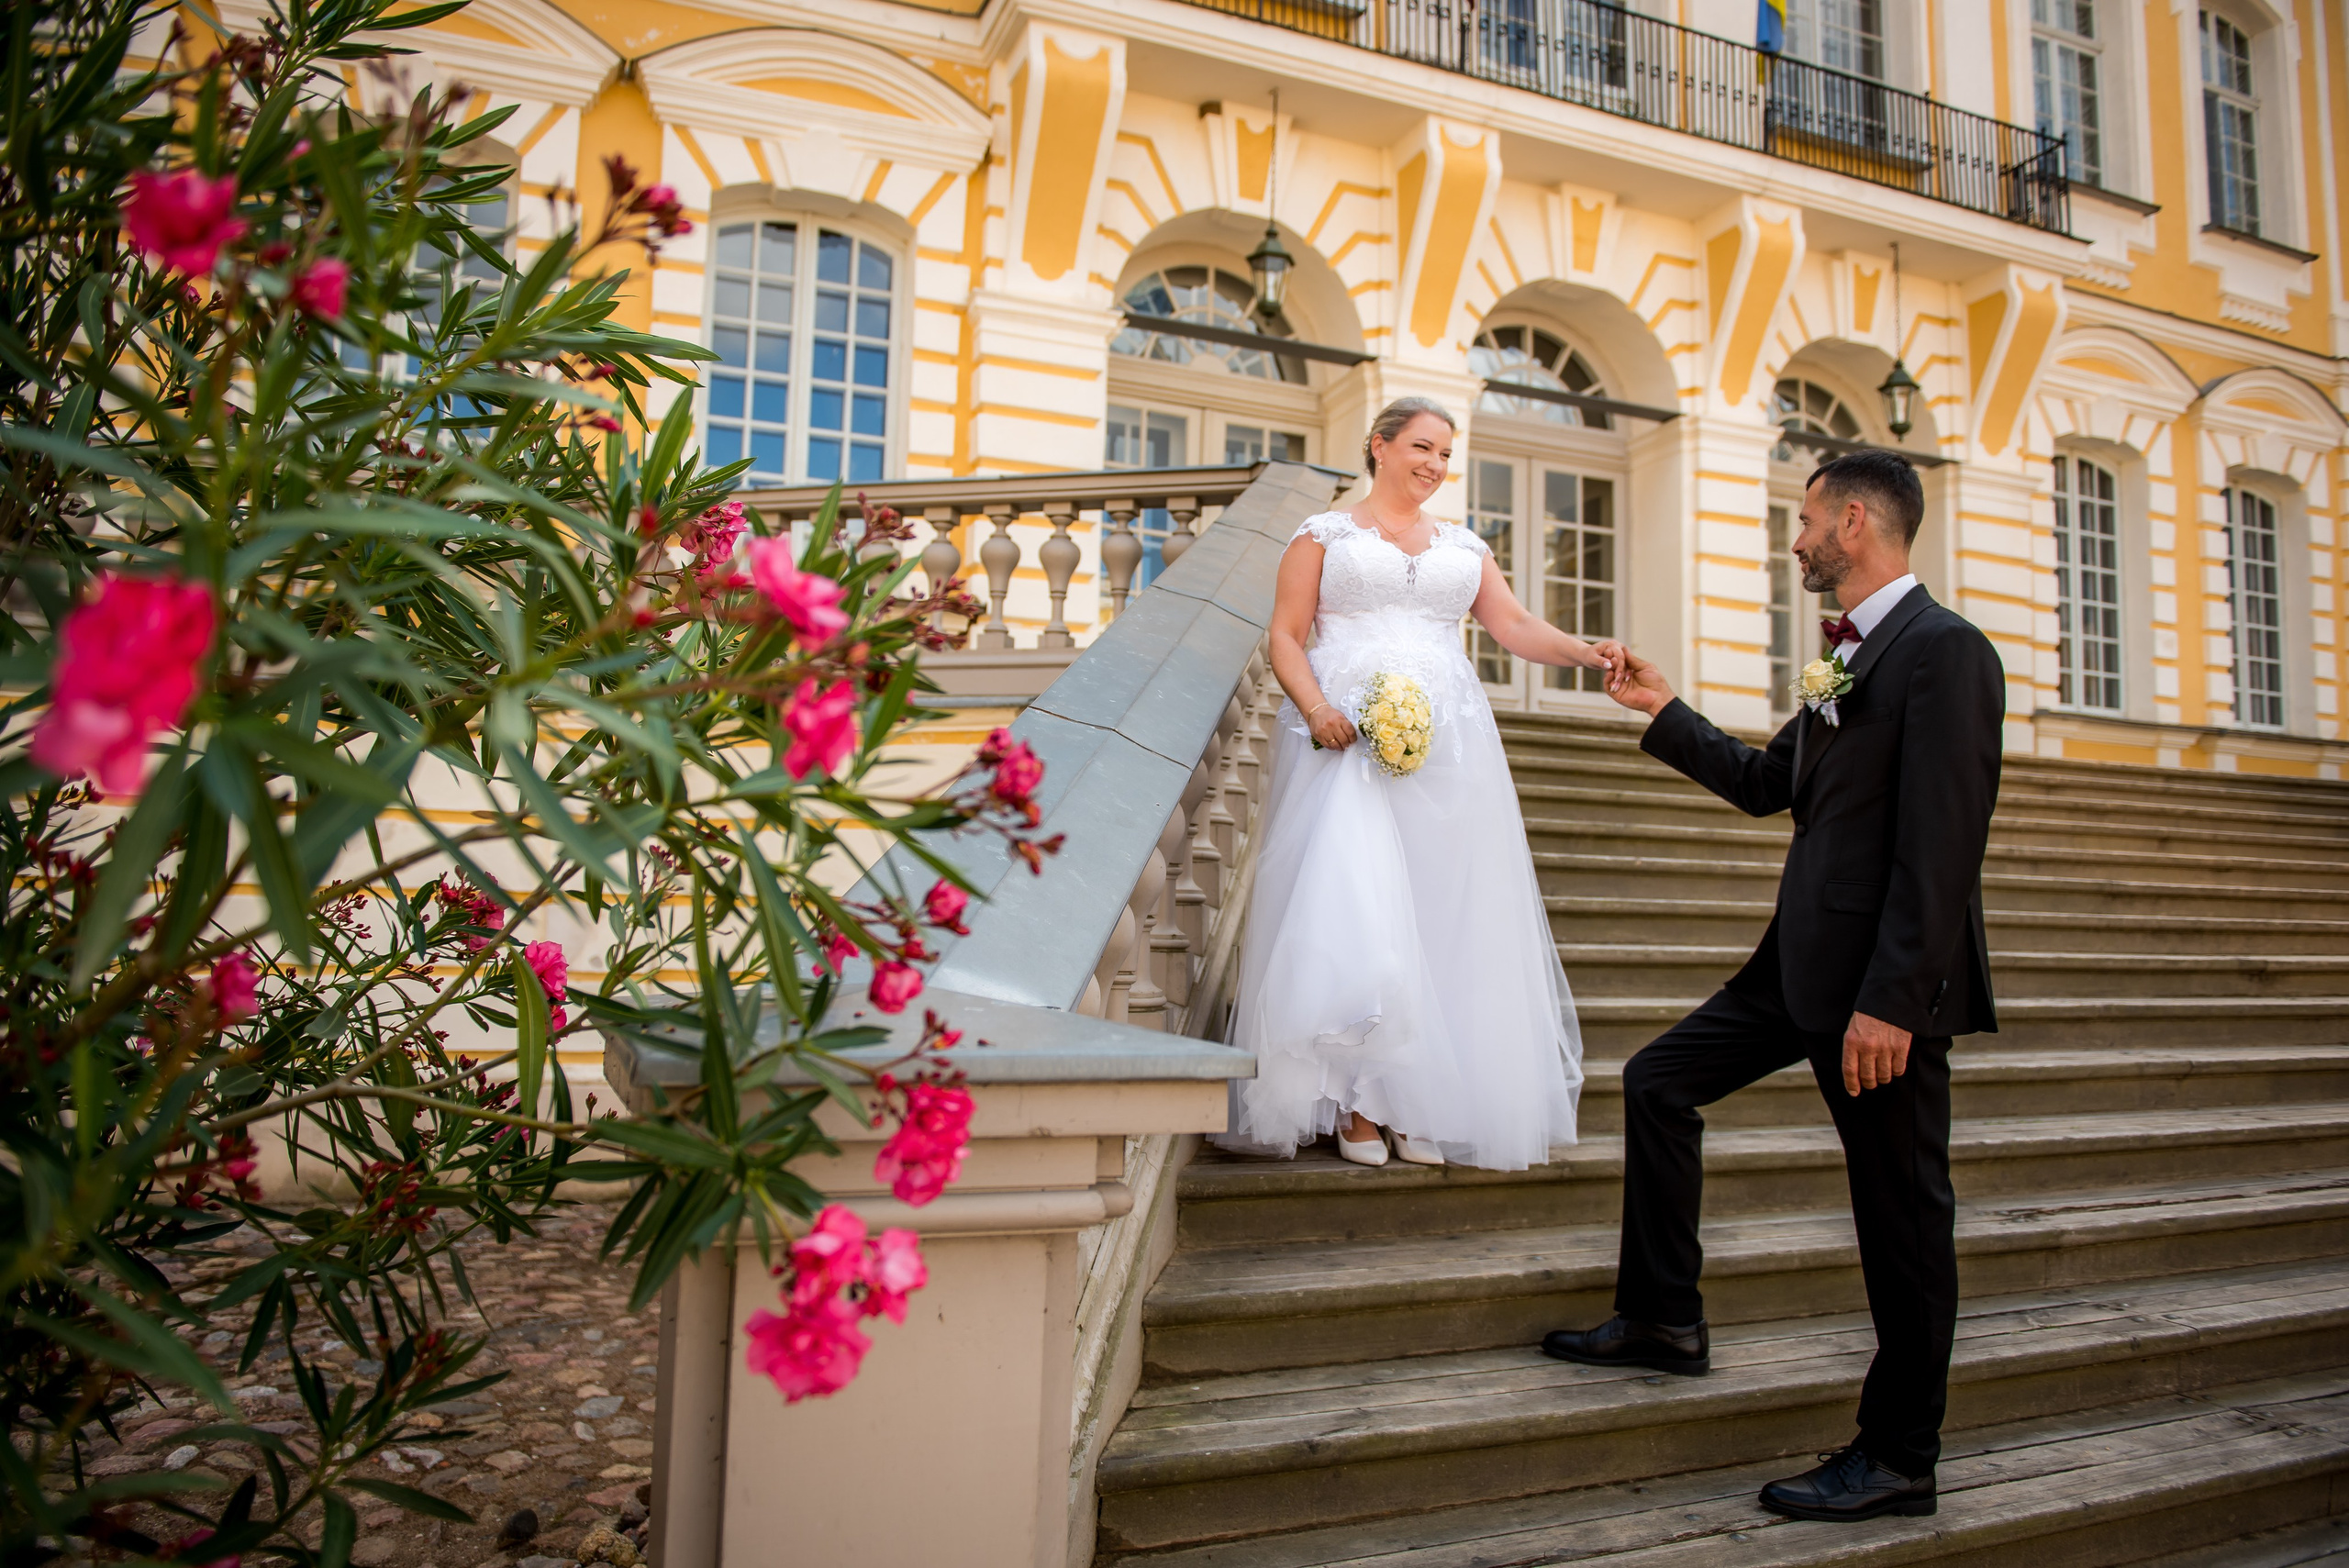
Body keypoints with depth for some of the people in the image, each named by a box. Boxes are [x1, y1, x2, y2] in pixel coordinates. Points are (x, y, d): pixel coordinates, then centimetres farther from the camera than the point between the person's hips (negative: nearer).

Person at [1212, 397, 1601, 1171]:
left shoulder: (1464, 546, 20)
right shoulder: (1325, 534, 10)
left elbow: (1517, 627, 9)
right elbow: (1285, 636, 3)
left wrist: (1590, 653, -9)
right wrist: (1315, 707, -14)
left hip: (1446, 748, 4)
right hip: (1347, 740, -4)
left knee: (1441, 916, -1)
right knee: (1351, 912, -10)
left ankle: (1422, 1107, 6)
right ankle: (1356, 1105, -2)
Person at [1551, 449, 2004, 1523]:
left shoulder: (1943, 650, -15)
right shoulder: (1847, 657, 15)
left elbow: (1943, 843, -22)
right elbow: (1764, 784, 21)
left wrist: (1891, 1000, -24)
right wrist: (1661, 711, 18)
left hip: (1884, 977, -10)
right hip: (1803, 959, 10)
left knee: (1901, 1208, 3)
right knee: (1658, 1080, 12)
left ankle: (1899, 1458, 18)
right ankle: (1663, 1319, 24)